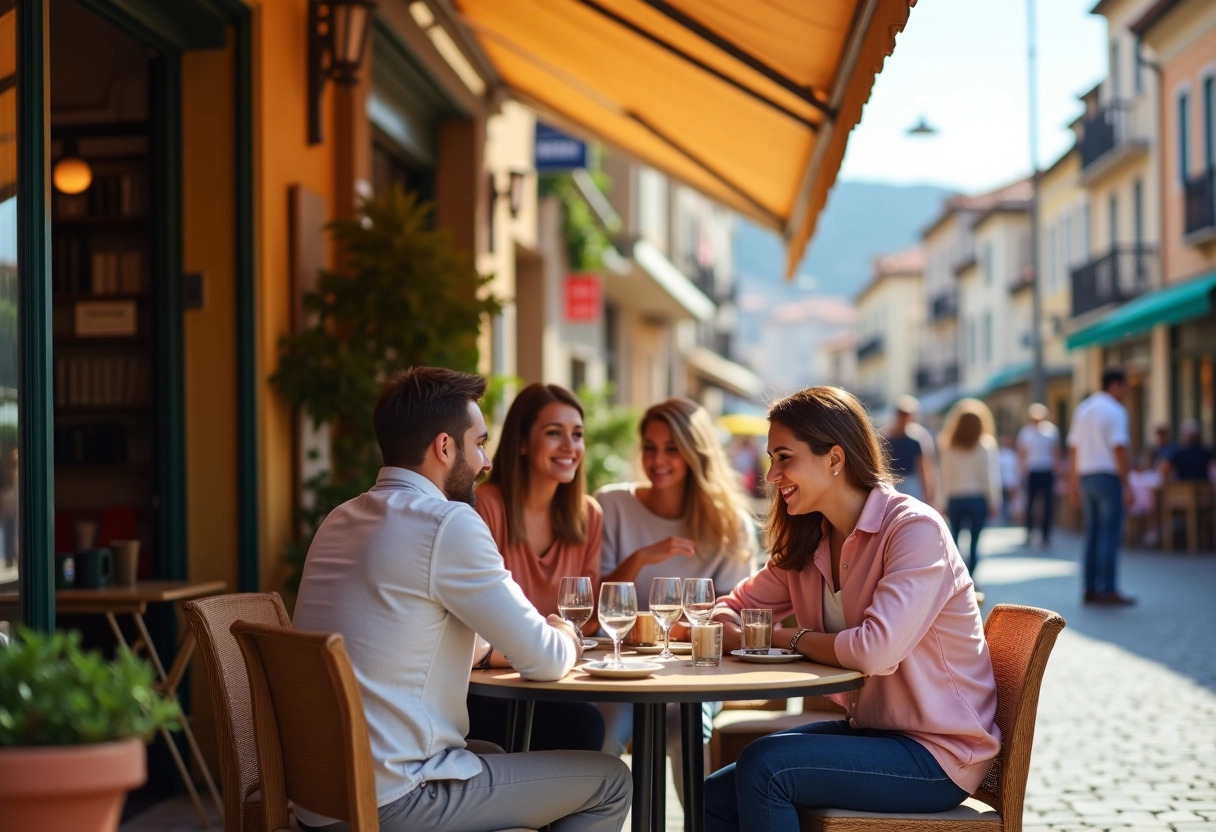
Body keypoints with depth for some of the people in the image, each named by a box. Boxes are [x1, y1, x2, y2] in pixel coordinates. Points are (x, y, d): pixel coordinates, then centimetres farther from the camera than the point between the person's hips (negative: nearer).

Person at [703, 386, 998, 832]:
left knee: (764, 764, -24)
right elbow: (738, 607, 15)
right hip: (868, 729, 8)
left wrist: (787, 637, -14)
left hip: (939, 754, -7)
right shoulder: (810, 543, 7)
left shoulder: (915, 528, -19)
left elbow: (875, 650, -31)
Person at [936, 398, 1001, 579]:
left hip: (955, 499, 2)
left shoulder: (948, 449, 2)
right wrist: (992, 502, 3)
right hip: (978, 498, -2)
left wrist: (945, 502, 6)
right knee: (974, 541, 2)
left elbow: (945, 477, 2)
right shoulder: (984, 447, -2)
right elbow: (988, 476, -3)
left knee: (954, 539, 11)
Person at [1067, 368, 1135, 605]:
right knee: (1110, 534, -6)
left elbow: (1073, 448, 15)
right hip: (1108, 476, -7)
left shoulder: (1083, 409, 14)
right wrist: (1127, 485, -13)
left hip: (1085, 477, 7)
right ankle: (1108, 589, -9)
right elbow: (1119, 449, -15)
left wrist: (1073, 482, 19)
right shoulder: (1115, 411, -8)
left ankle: (1090, 589, 10)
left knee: (1092, 534, 10)